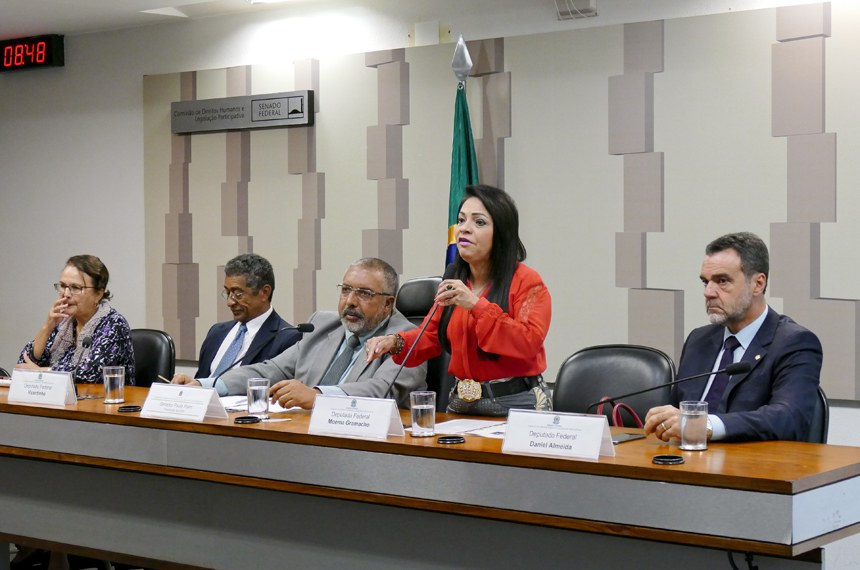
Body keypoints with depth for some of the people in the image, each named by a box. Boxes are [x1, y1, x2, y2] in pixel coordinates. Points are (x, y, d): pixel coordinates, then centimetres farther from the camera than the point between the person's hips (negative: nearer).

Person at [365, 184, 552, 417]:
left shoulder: (527, 282, -5)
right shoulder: (453, 281, 13)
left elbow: (529, 343, -17)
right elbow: (432, 336, 19)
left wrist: (476, 305, -21)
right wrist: (396, 343, -1)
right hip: (462, 403, 5)